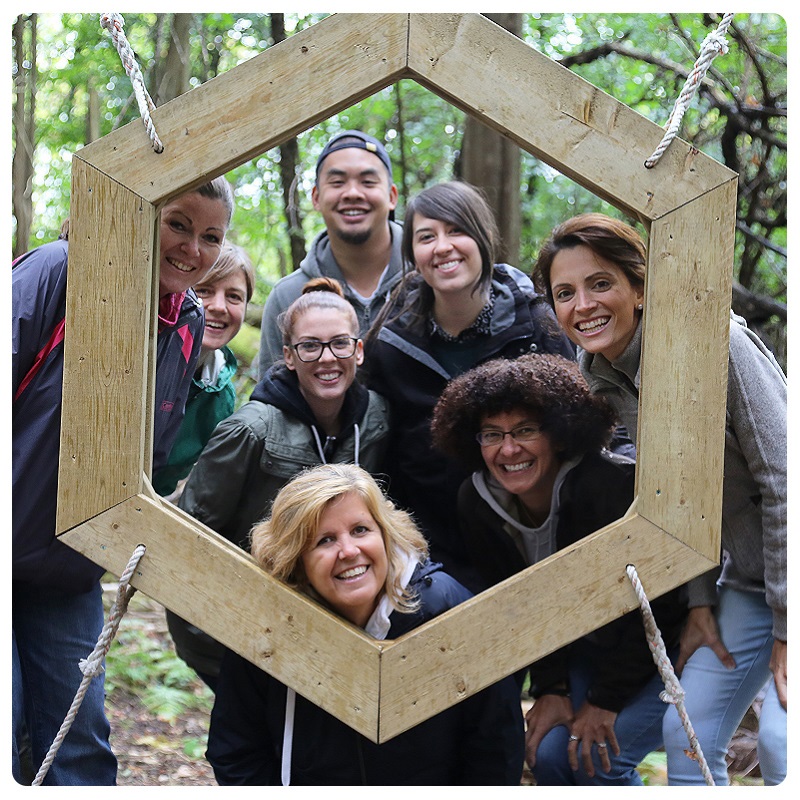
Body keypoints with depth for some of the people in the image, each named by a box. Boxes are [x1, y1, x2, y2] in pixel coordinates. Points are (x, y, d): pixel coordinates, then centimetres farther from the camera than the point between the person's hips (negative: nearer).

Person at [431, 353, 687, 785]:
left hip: (662, 647, -5)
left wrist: (605, 701, -19)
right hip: (586, 649, 5)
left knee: (597, 759, -20)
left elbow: (653, 608, -23)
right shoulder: (477, 502, -12)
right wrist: (551, 688, -9)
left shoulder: (616, 485, -30)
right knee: (548, 752, -12)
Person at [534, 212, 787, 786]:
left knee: (782, 748, -18)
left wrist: (786, 629, -21)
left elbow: (782, 482, -22)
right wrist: (701, 601, -1)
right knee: (686, 735, 3)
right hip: (746, 576, 7)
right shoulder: (597, 378, -1)